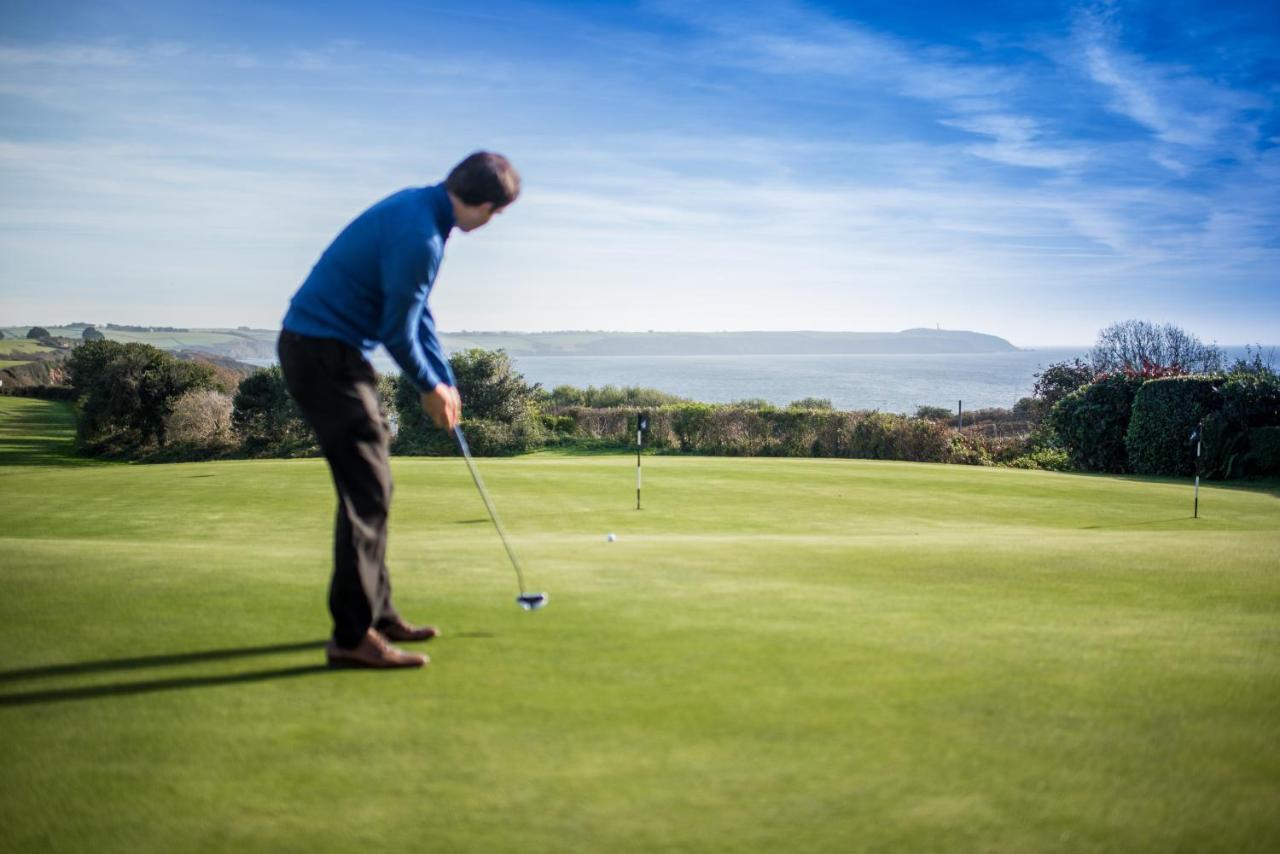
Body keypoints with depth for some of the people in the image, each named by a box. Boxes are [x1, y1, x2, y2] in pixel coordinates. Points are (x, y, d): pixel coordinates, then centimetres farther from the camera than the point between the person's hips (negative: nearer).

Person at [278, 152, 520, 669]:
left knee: (369, 486, 15)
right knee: (366, 492, -9)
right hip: (324, 354, -10)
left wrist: (444, 381, 16)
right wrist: (431, 388, 2)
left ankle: (376, 612, 24)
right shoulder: (419, 237, -23)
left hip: (322, 349, 10)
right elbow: (398, 331, -15)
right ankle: (352, 636, -6)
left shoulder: (419, 208, 9)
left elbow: (416, 312, 17)